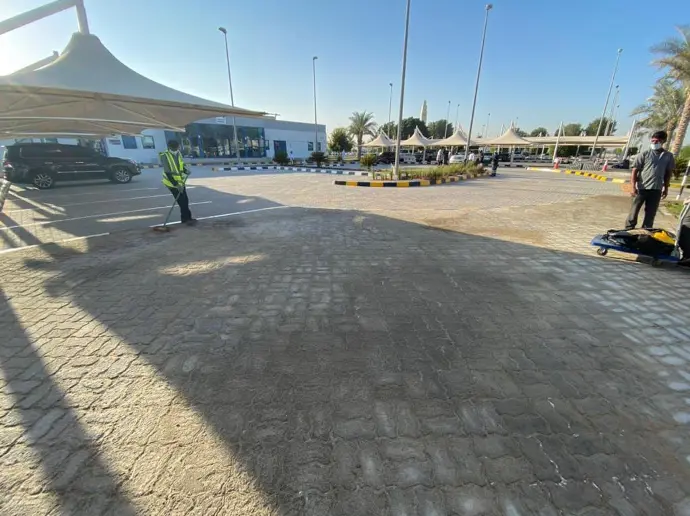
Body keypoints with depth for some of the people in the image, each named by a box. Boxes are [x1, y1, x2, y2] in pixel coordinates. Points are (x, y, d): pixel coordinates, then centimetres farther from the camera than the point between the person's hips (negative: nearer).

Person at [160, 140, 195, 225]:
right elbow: (167, 173, -23)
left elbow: (182, 165, 15)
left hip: (180, 181, 7)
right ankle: (187, 218, 1)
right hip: (171, 182, -7)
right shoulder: (165, 156, -19)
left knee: (185, 200, 11)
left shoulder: (178, 154, 1)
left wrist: (186, 170, -8)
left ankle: (185, 218, 23)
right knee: (182, 201, -7)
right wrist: (176, 184, -27)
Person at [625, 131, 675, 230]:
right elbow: (634, 171, -6)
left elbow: (668, 173, 15)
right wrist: (633, 187, -14)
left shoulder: (668, 156, 7)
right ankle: (628, 231, 12)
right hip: (641, 188, -3)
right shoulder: (644, 154, -4)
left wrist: (666, 188, 13)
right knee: (634, 211, 2)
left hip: (656, 190, 3)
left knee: (651, 214, 9)